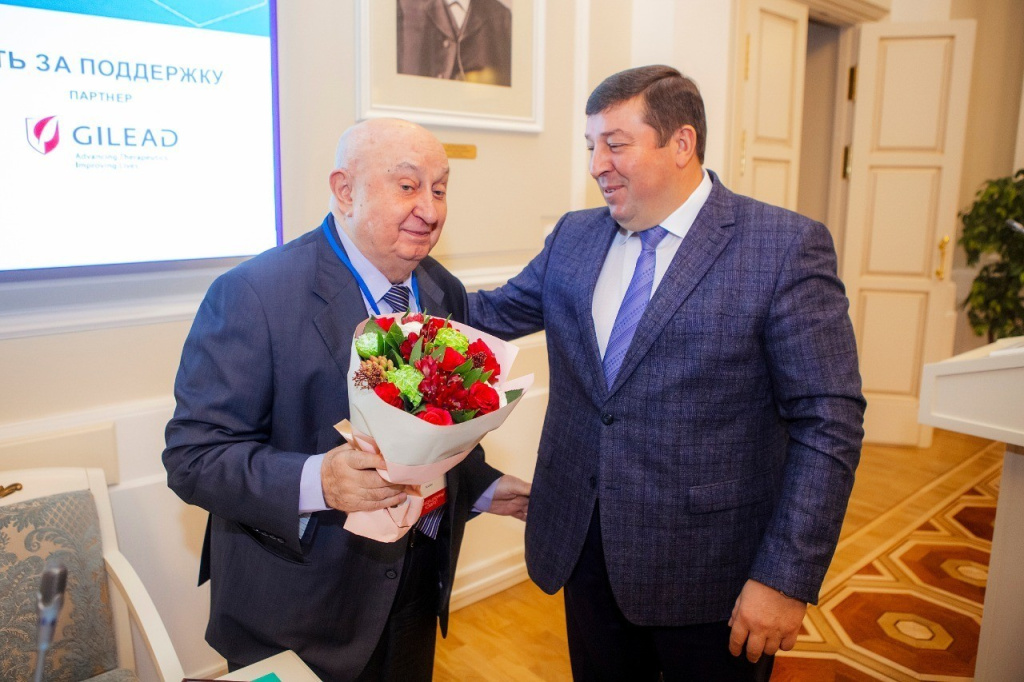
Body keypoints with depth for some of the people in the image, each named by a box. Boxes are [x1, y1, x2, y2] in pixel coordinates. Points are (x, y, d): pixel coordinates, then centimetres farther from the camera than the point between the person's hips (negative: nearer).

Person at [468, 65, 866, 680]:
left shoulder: (787, 247, -13)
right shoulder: (573, 238, 4)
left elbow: (829, 422, -14)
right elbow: (491, 314, 13)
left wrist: (788, 578, -17)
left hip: (711, 573, -4)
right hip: (584, 554, 5)